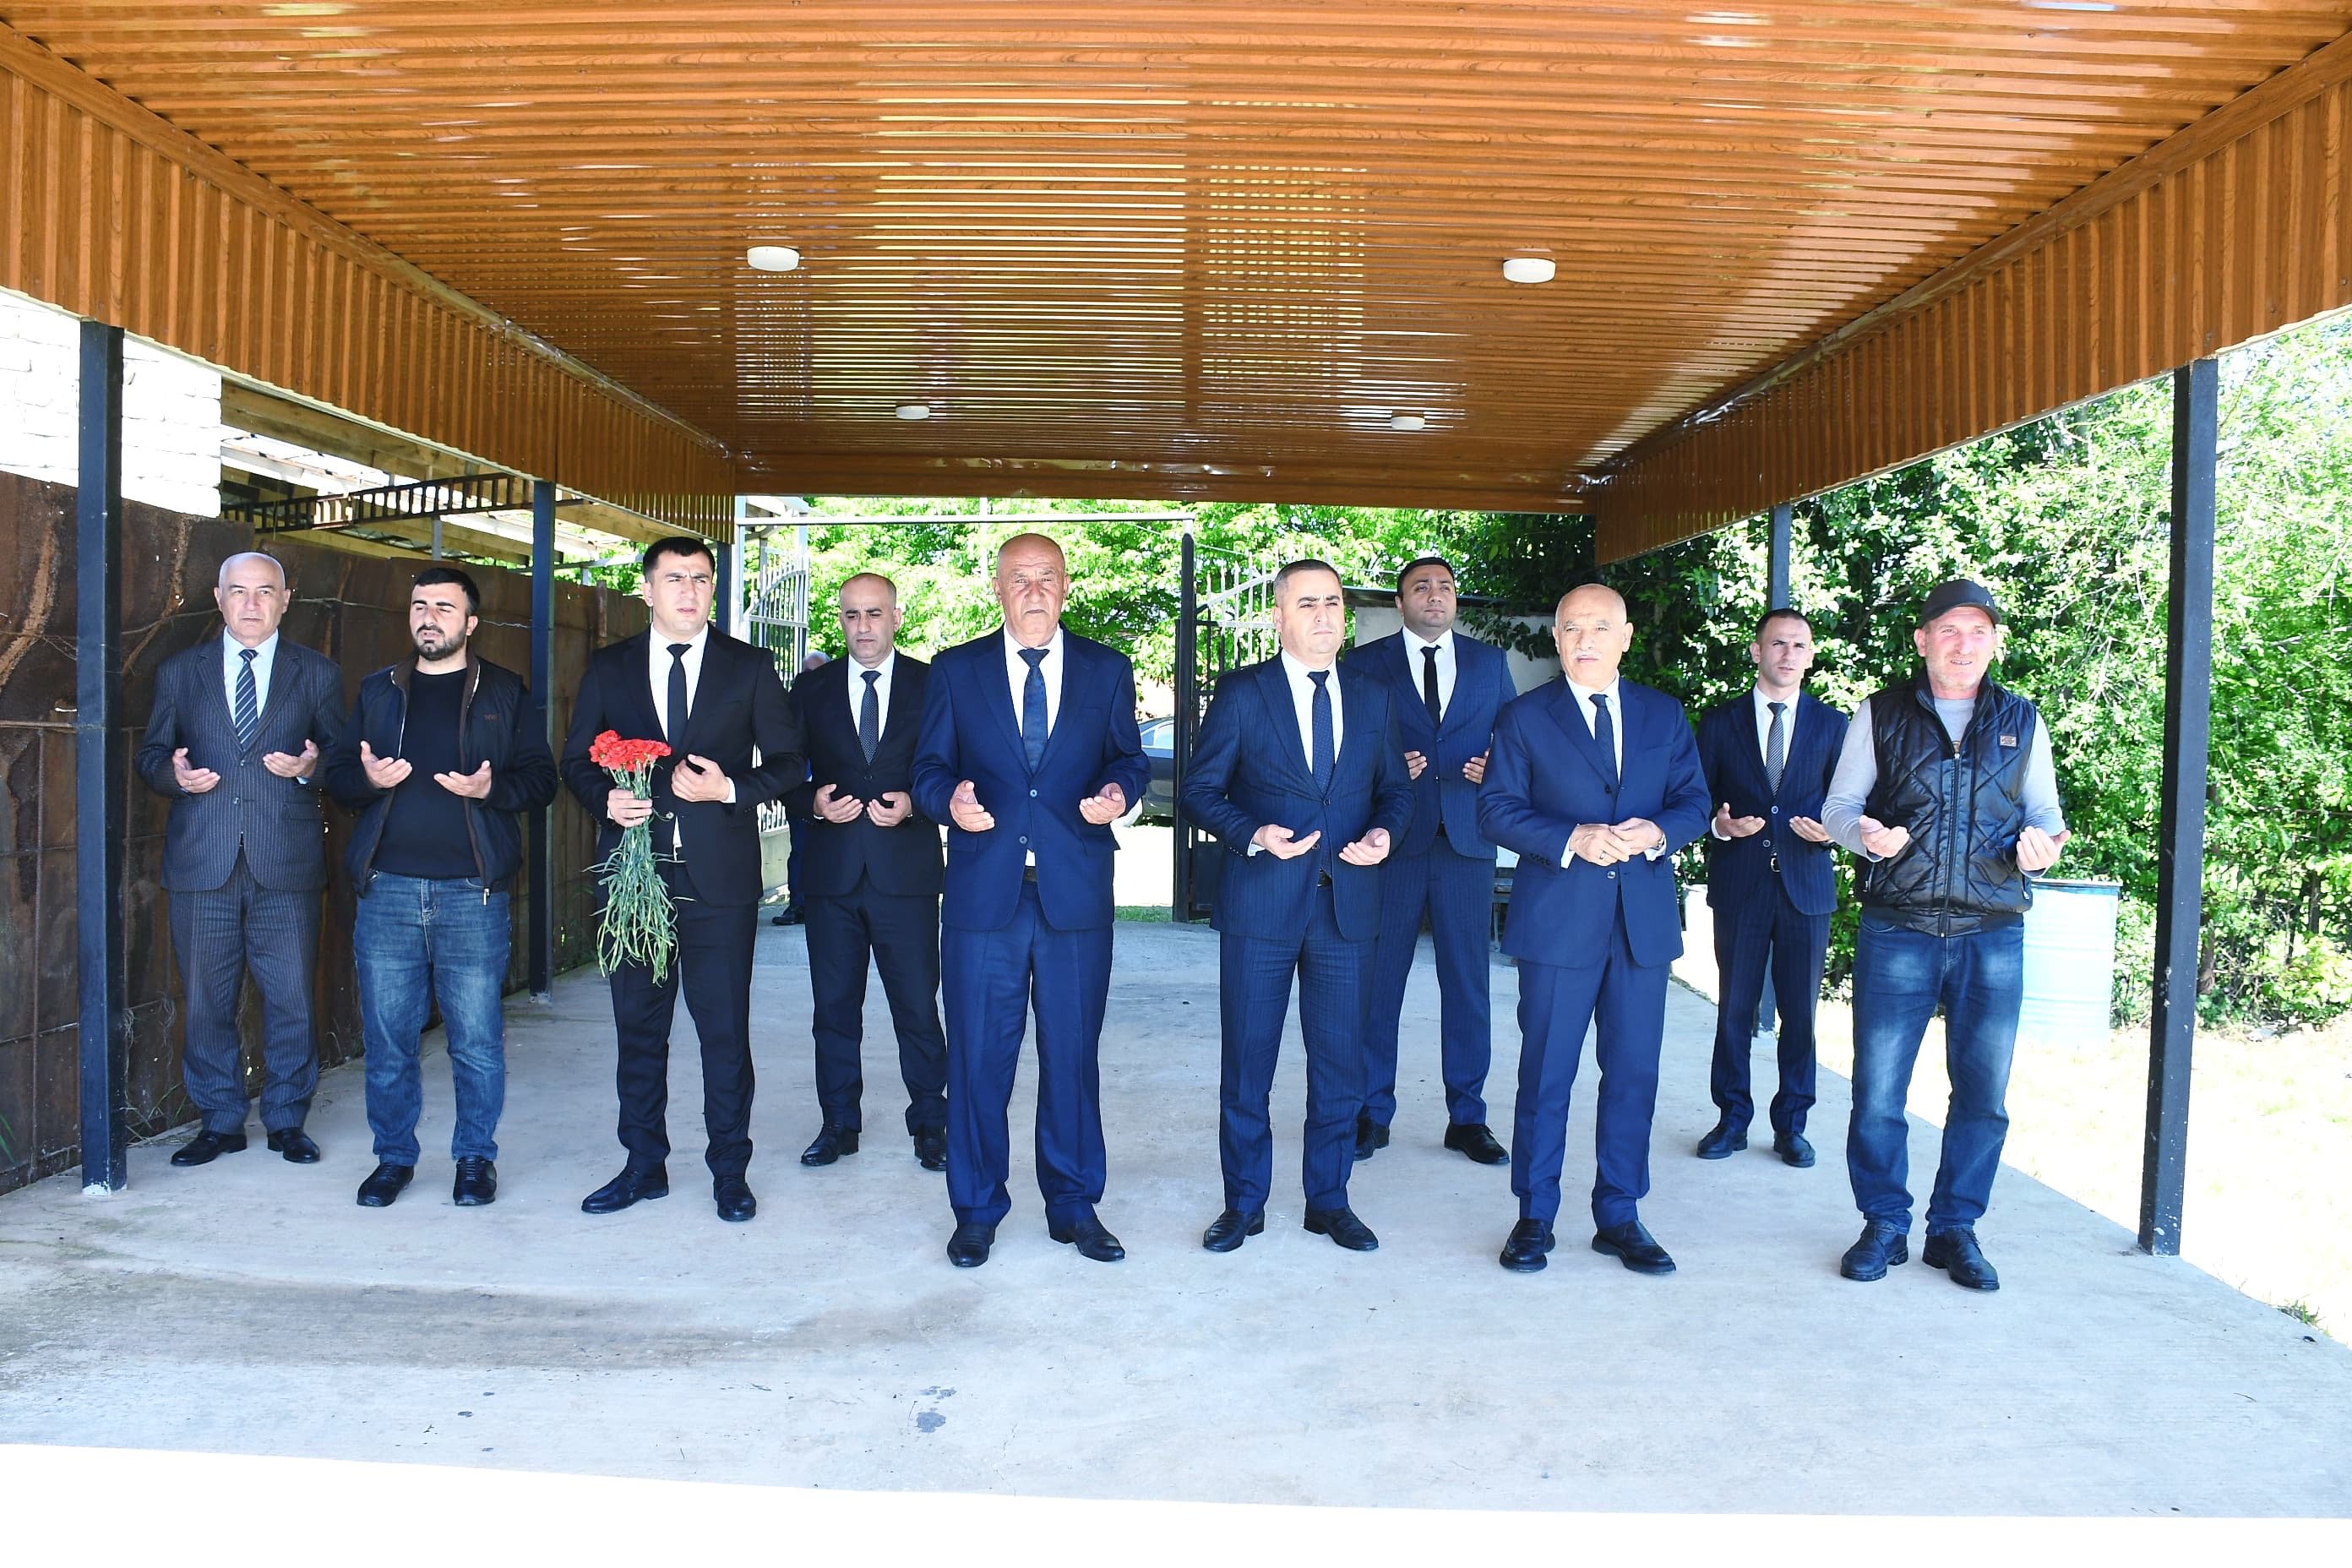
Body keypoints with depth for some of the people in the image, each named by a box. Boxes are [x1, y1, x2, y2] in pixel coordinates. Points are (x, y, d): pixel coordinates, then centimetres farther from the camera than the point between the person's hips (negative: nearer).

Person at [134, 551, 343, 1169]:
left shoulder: (318, 673, 9)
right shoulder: (179, 672, 12)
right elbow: (149, 754, 12)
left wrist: (311, 766, -14)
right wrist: (173, 773, -10)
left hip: (287, 863, -1)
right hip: (202, 862, 1)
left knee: (290, 998, 3)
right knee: (206, 1001, 7)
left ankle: (287, 1120, 17)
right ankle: (219, 1122, 20)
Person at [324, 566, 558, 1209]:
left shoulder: (505, 693, 6)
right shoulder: (378, 690, 14)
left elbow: (541, 777, 1)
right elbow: (336, 773, 13)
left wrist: (492, 788, -18)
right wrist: (367, 778, -8)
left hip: (471, 891, -3)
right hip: (388, 890, 3)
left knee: (476, 1040, 1)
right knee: (387, 1037, 7)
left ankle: (475, 1157, 16)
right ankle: (393, 1156, 22)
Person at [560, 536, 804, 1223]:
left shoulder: (750, 667, 4)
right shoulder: (609, 668, 10)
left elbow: (787, 760, 4)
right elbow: (576, 760, 13)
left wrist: (732, 791, -13)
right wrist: (606, 798, -8)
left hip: (718, 879, -2)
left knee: (725, 1029, 3)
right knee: (638, 1026, 11)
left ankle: (730, 1170, 16)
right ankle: (644, 1164, 24)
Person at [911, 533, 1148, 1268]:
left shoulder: (1107, 671, 9)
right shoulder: (955, 670, 7)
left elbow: (1129, 758, 12)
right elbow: (929, 769, 7)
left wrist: (1118, 791, -11)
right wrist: (950, 800, -15)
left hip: (1076, 892, 1)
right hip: (983, 891, 0)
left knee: (1073, 1054, 8)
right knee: (978, 1056, 5)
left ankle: (1074, 1206, 22)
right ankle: (976, 1210, 20)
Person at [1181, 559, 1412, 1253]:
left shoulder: (1374, 697, 9)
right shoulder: (1241, 693, -2)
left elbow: (1395, 786, 15)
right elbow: (1200, 790, -2)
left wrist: (1384, 832, -6)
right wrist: (1253, 835, -18)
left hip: (1347, 903, 3)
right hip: (1260, 904, -3)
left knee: (1339, 1063, 10)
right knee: (1247, 1061, 6)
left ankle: (1328, 1200, 26)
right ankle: (1244, 1202, 21)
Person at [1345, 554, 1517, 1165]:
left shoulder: (1490, 662, 12)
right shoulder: (1365, 663, 5)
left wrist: (1497, 767, -6)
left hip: (1467, 840, 2)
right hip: (1392, 839, -2)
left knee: (1468, 981, 6)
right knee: (1378, 978, 3)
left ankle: (1467, 1116, 18)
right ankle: (1372, 1113, 16)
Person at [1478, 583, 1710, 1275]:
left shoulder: (1664, 714, 11)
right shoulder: (1525, 717, 2)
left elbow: (1694, 801, 9)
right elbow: (1498, 809, -4)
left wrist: (1657, 832, -13)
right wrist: (1572, 839, -18)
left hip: (1644, 919, 3)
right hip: (1557, 920, -3)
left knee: (1633, 1074, 8)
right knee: (1545, 1075, 4)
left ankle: (1619, 1217, 21)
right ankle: (1534, 1217, 17)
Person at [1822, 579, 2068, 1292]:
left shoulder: (2022, 721, 11)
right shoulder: (1881, 714, 6)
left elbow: (2045, 812, 14)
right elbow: (1838, 805, 6)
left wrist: (2039, 843, -10)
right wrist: (1863, 831, -17)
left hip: (1993, 934, 2)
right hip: (1896, 931, -2)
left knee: (1983, 1093, 6)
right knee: (1878, 1090, -1)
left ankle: (1954, 1229, 22)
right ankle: (1884, 1227, 16)